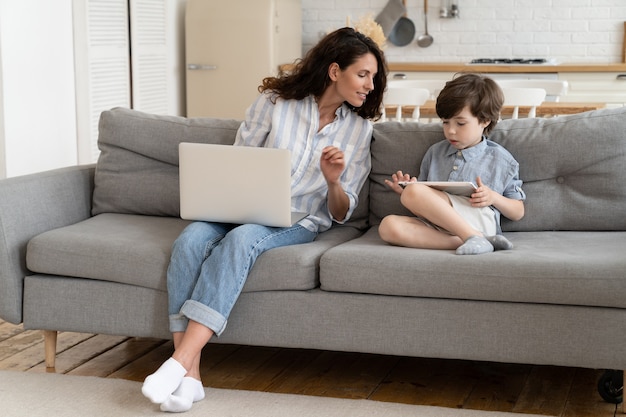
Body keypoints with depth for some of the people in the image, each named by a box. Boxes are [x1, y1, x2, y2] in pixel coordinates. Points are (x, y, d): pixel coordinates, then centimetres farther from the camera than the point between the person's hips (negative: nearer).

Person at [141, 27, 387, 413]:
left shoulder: (359, 128, 7)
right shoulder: (275, 101, 2)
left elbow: (341, 213, 6)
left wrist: (333, 180, -15)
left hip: (299, 222, -1)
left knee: (241, 240, -35)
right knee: (190, 240, -32)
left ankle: (178, 364, -40)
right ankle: (189, 376, -35)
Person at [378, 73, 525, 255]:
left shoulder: (501, 160, 14)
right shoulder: (435, 152, 25)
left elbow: (518, 212, 17)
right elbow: (424, 205, 28)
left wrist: (494, 197, -4)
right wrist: (408, 190, 5)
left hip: (478, 222, -5)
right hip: (437, 224, 5)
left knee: (413, 193, -28)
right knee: (388, 226, -30)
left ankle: (473, 237, -32)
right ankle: (469, 241, -34)